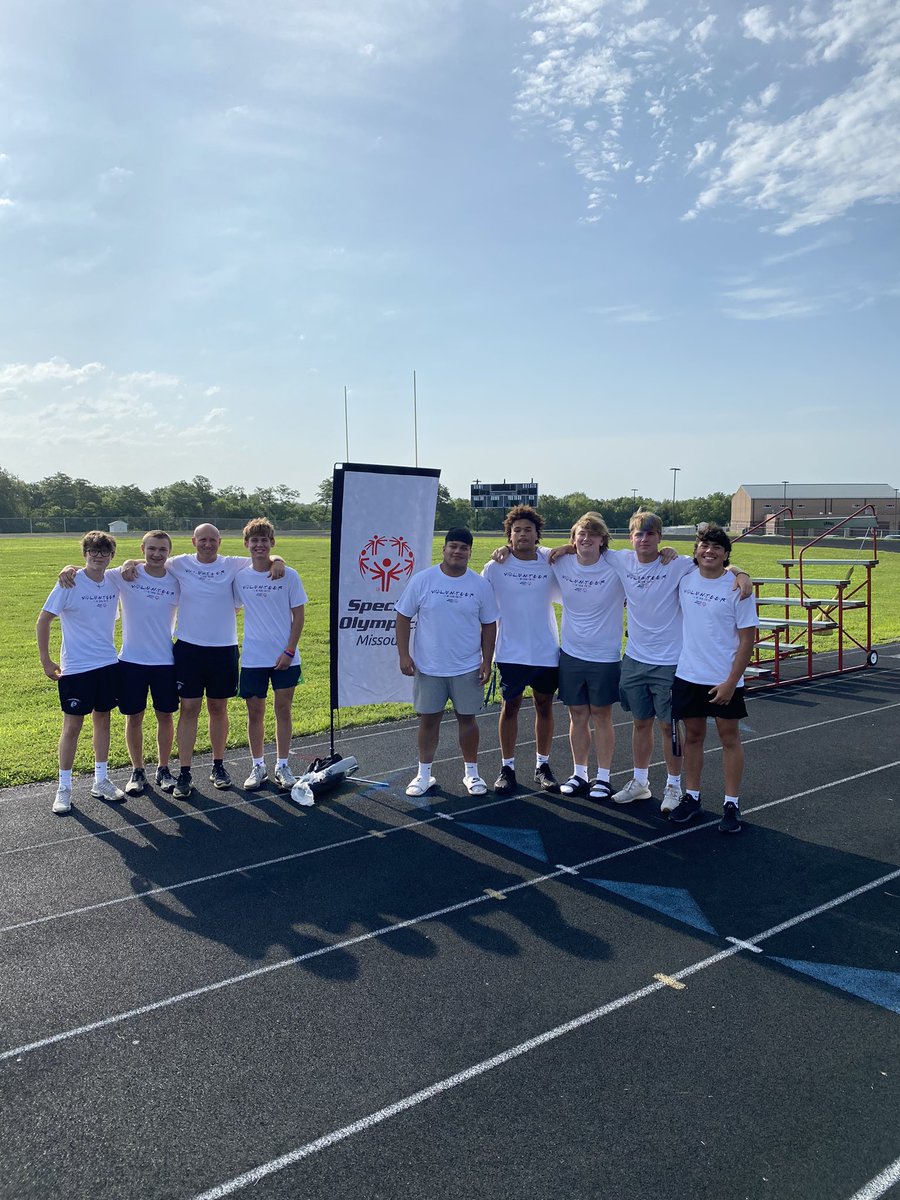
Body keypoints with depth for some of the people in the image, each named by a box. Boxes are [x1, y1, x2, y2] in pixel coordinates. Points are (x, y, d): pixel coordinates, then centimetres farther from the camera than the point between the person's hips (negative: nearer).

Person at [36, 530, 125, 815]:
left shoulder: (115, 581, -1)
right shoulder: (70, 584, -12)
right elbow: (43, 621, -6)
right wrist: (46, 661, -6)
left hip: (108, 664, 4)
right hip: (76, 668, -4)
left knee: (103, 719, 12)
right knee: (72, 725, 2)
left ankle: (101, 781, 25)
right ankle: (64, 788, 15)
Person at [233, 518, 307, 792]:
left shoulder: (289, 576, -5)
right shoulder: (239, 577, 0)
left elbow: (298, 615, -3)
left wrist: (290, 651, -9)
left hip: (284, 658, -1)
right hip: (252, 658, 1)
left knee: (283, 710, 6)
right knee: (255, 712, 7)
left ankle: (282, 766, 18)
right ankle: (258, 767, 21)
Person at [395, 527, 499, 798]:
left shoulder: (480, 585, -1)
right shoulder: (422, 580, -5)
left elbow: (489, 625, 5)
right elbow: (403, 617, -1)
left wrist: (487, 661, -1)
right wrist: (404, 655, -7)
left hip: (468, 668, 0)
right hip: (428, 667, 0)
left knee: (467, 717, 9)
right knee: (428, 718, 8)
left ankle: (471, 773, 24)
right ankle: (424, 774, 23)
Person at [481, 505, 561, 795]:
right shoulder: (495, 568, -3)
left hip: (547, 652, 2)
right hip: (511, 653, -1)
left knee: (544, 706, 10)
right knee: (510, 706, 6)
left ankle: (543, 765, 25)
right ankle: (507, 767, 18)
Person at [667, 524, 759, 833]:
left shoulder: (737, 589, -11)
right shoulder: (684, 578, 0)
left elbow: (747, 640, -11)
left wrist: (731, 682, -15)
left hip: (724, 680, -3)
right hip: (688, 675, 4)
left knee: (729, 738, 7)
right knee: (693, 735, 13)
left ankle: (731, 803, 16)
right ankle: (691, 796, 25)